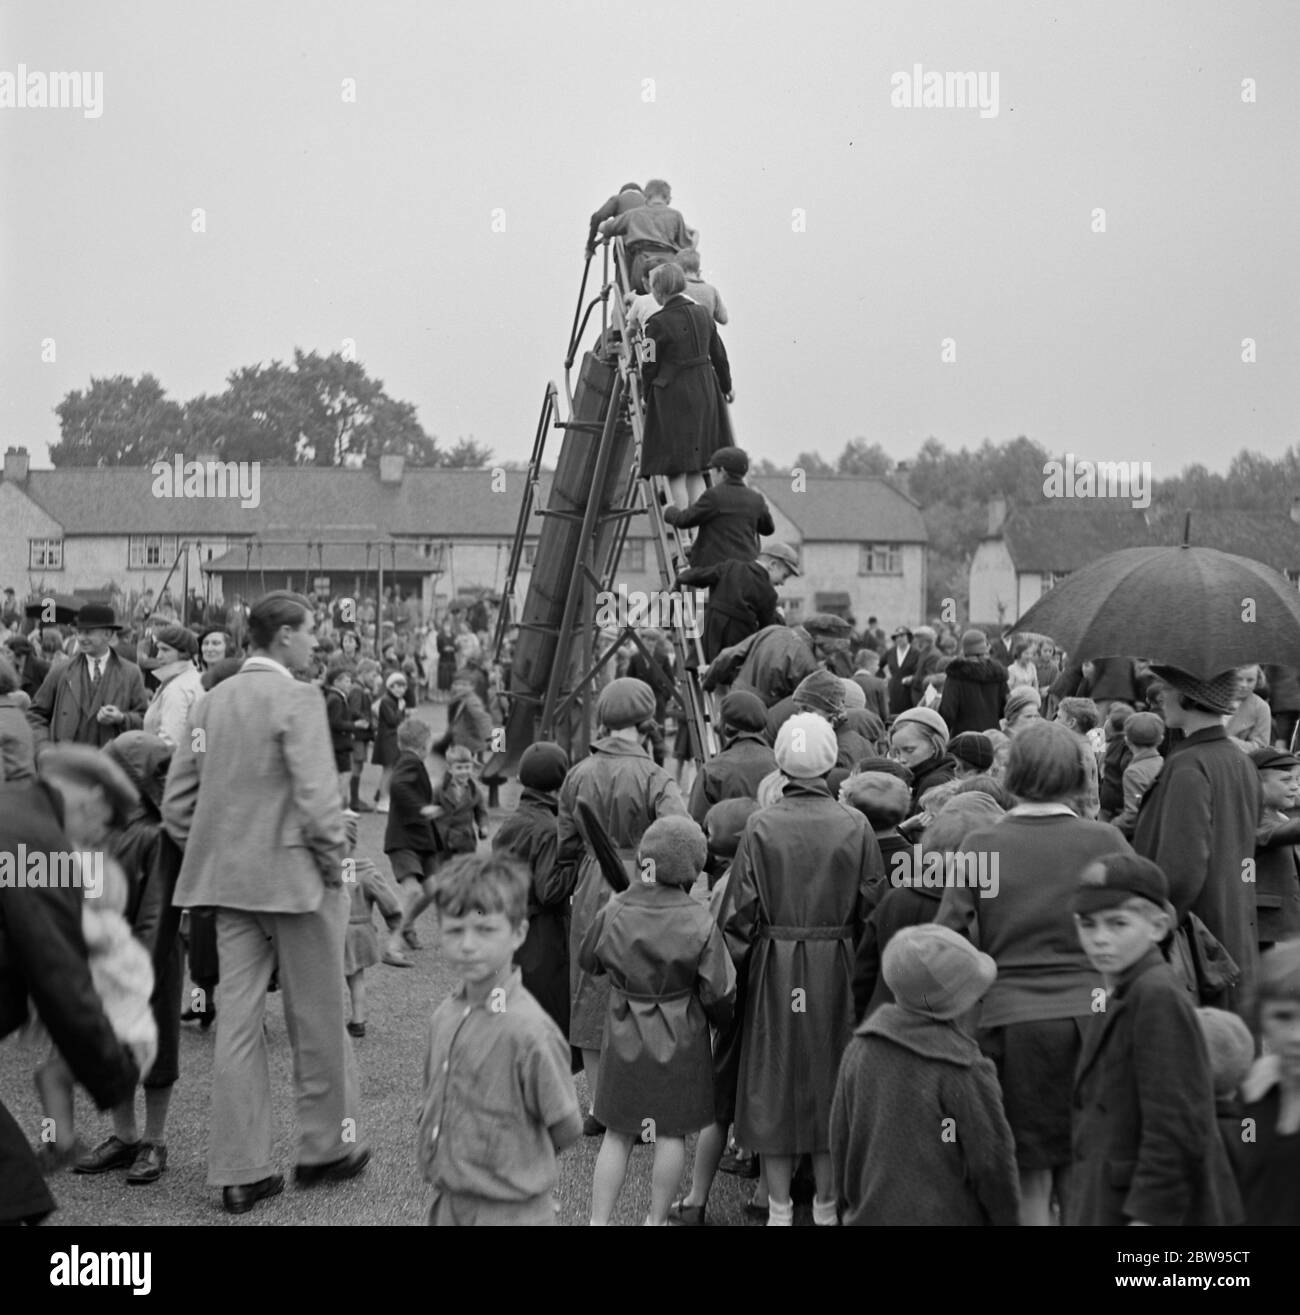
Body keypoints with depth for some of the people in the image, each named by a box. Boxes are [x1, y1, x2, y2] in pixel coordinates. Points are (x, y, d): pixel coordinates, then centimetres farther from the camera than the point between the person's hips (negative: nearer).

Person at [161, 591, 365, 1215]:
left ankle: (238, 1170, 12)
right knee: (317, 1020, 10)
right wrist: (333, 865, -7)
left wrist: (213, 859, 15)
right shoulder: (296, 699, -13)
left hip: (228, 881, 6)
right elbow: (317, 800, -20)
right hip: (294, 877, -6)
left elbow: (176, 804, 9)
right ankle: (326, 1147, 24)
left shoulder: (211, 701, 9)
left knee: (237, 1021, 8)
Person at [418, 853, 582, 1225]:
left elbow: (565, 1129, -12)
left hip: (509, 1213, -6)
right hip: (447, 1206, 6)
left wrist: (517, 1165, 0)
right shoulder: (445, 1015, -2)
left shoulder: (529, 1030, -21)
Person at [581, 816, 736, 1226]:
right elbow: (718, 992, -10)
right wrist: (721, 1021, 11)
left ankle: (598, 1219, 12)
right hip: (680, 1040, -2)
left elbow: (587, 960, 7)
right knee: (672, 1133, 13)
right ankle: (656, 1218, 22)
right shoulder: (700, 923, -16)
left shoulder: (614, 913, -11)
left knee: (618, 1134, 12)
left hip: (625, 1038, 2)